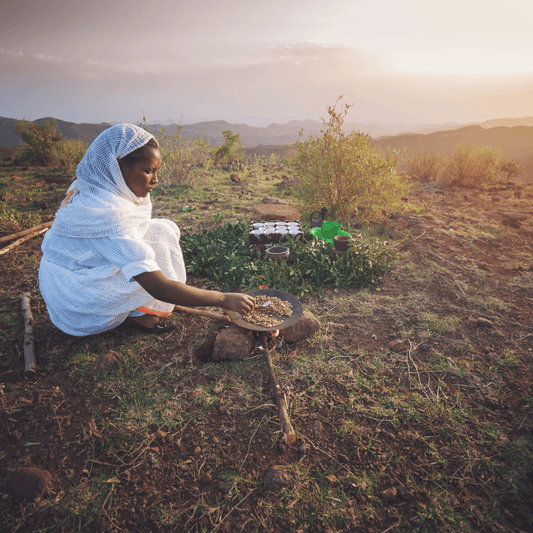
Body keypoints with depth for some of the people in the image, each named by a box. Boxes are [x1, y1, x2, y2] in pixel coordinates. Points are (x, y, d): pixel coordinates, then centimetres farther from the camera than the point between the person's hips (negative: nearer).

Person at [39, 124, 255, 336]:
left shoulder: (90, 192, -1)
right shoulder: (107, 215, -31)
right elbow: (159, 288, -34)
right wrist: (222, 299, -29)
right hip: (83, 313, -9)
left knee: (166, 228, 3)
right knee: (161, 233, -15)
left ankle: (136, 309, 5)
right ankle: (141, 314, -6)